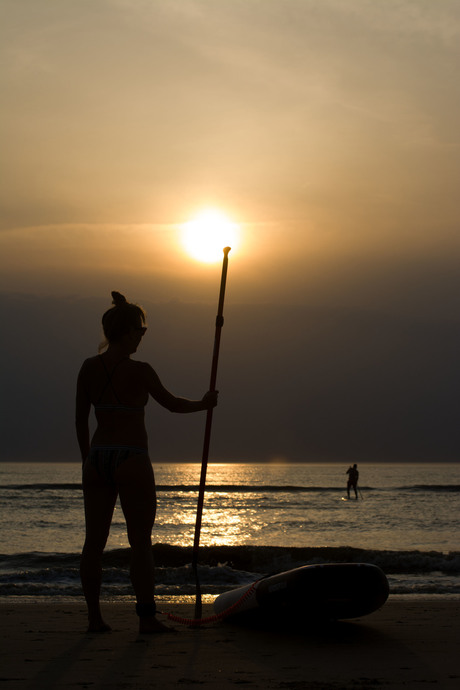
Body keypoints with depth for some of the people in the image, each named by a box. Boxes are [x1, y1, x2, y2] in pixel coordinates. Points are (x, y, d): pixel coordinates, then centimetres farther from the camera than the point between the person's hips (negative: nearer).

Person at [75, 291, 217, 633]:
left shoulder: (89, 368, 2)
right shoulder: (139, 371, -11)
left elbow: (80, 418, 8)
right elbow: (172, 403, 2)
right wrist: (204, 404, 20)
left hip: (97, 458, 5)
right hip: (132, 460, -5)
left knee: (94, 540, 8)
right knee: (141, 541, 2)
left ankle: (94, 616, 11)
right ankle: (147, 616, 5)